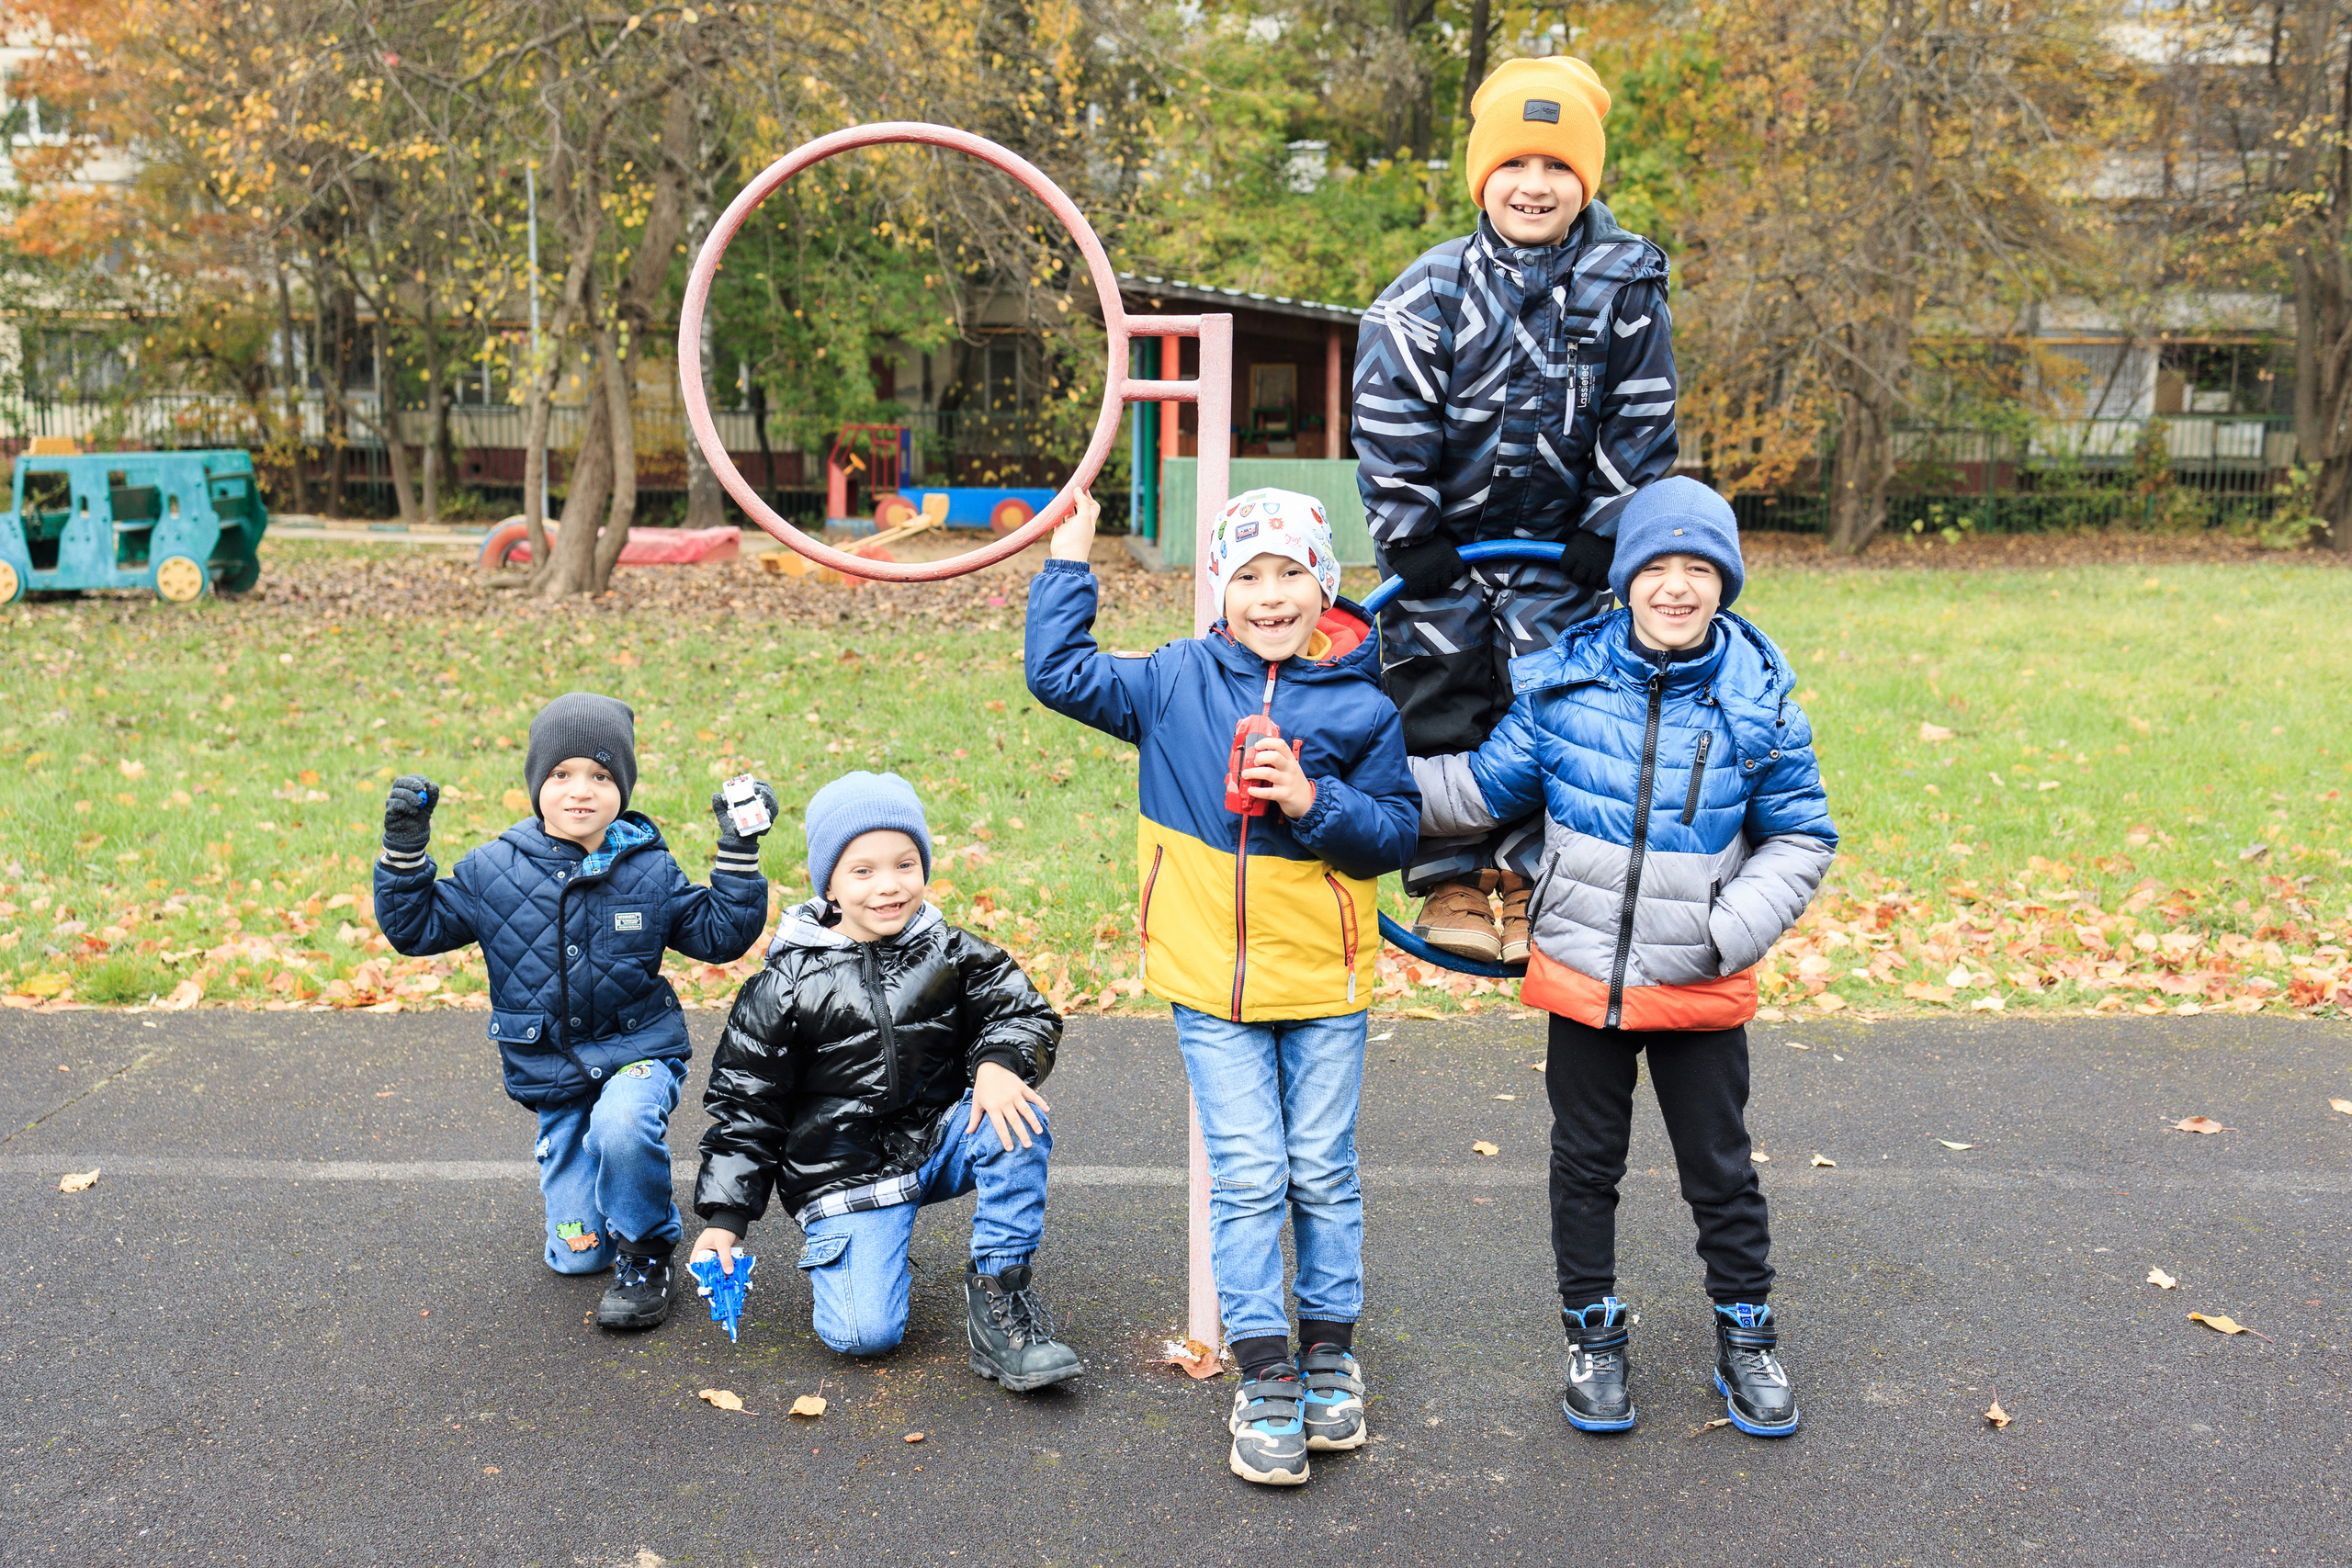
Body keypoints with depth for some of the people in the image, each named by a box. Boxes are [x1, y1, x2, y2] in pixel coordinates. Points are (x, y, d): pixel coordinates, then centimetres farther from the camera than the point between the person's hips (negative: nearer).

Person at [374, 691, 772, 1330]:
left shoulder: (650, 869, -4)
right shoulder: (493, 869, -4)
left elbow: (721, 936, -1)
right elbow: (414, 928, 3)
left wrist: (739, 849, -10)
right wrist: (404, 847, -10)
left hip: (638, 1050, -1)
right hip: (550, 1071, 2)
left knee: (623, 1124, -38)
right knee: (575, 1256, 1)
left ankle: (646, 1252, -10)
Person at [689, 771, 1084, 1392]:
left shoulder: (952, 955, -2)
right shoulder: (787, 986, -8)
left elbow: (1024, 1012, 1)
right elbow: (743, 1104, -1)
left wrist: (998, 1064, -23)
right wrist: (723, 1217, -5)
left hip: (938, 1144, 2)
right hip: (847, 1172, -2)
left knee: (1015, 1116, -29)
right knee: (865, 1334, -19)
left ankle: (1000, 1291, -15)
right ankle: (840, 1248, 17)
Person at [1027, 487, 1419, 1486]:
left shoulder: (1363, 707, -2)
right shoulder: (1175, 683, 1)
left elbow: (1400, 833, -1)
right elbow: (1058, 673, 5)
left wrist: (1315, 802, -17)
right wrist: (1069, 561, 3)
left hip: (1325, 976, 0)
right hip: (1212, 983, 0)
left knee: (1323, 1175, 10)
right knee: (1246, 1178, 1)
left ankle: (1329, 1355, 28)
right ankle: (1264, 1379, 12)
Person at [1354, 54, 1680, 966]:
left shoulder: (1625, 288, -6)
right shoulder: (1431, 292, -9)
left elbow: (1641, 423, -1)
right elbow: (1388, 422, -9)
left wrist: (1608, 534, -4)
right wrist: (1408, 536, -12)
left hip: (1558, 544, 1)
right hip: (1443, 540, 0)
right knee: (1439, 703, -1)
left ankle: (1524, 877, 10)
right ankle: (1451, 881, 11)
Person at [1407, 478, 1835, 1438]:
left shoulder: (1759, 699, -7)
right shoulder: (1564, 683, -6)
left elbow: (1801, 836, 2)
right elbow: (1481, 792, 4)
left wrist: (1732, 929, -12)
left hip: (1703, 990, -1)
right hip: (1582, 972, 1)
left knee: (1720, 1168, 13)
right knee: (1586, 1162, 15)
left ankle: (1745, 1337, 34)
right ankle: (1593, 1335, 33)